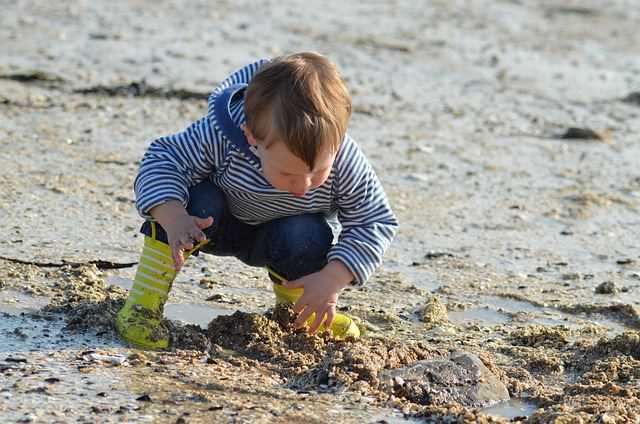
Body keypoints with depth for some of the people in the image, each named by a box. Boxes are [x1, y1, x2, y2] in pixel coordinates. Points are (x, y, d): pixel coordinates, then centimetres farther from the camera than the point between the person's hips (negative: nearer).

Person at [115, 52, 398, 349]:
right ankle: (143, 305, -21)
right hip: (216, 225, -1)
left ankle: (296, 309, 3)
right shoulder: (220, 136, -38)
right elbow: (162, 158, -27)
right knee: (199, 200, -33)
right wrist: (172, 218, -46)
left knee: (308, 238, -31)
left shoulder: (346, 164, -33)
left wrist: (332, 280, -35)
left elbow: (376, 223, -22)